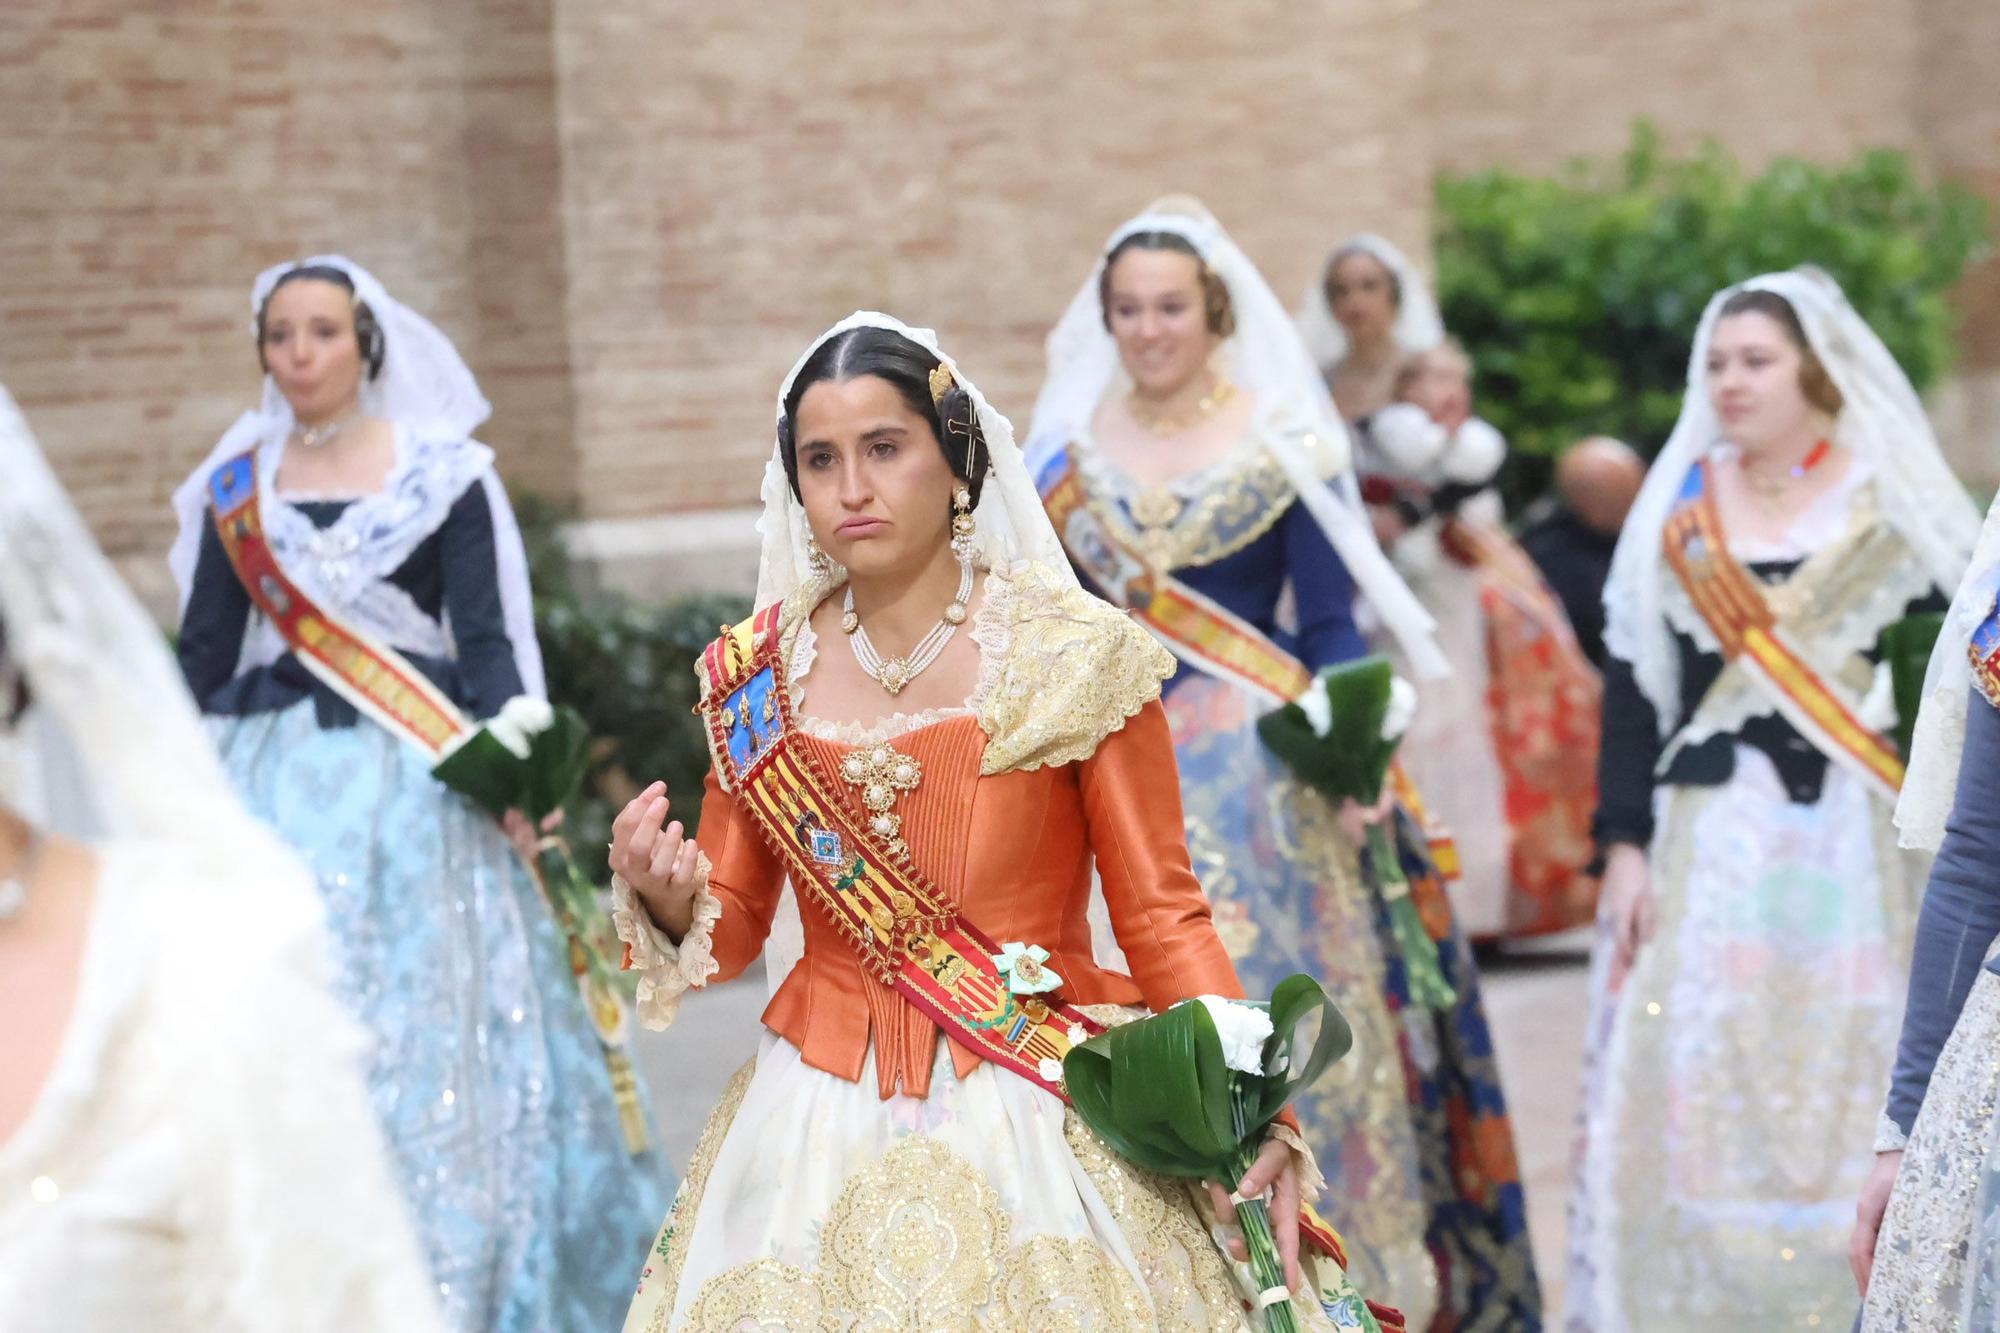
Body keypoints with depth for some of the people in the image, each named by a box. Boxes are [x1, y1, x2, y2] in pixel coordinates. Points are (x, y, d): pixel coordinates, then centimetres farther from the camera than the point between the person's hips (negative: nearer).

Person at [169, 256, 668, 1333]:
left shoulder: (443, 474, 1)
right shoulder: (234, 488, 9)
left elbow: (485, 638, -2)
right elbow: (203, 655, 11)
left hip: (414, 778, -2)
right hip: (274, 780, 2)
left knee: (425, 1034, -3)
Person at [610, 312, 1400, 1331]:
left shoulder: (1075, 659, -6)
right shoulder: (755, 677, 2)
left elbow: (1162, 916, -5)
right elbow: (731, 930, 9)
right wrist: (666, 901, -13)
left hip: (1040, 1124, -3)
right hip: (825, 1131, 3)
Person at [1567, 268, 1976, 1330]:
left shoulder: (1897, 505, 2)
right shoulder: (1678, 509, 8)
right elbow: (1634, 692, 8)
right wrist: (1625, 845, 0)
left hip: (1868, 844, -2)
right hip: (1715, 842, 2)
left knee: (1862, 1095, -2)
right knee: (1698, 1092, -2)